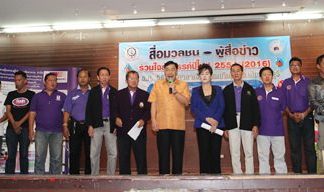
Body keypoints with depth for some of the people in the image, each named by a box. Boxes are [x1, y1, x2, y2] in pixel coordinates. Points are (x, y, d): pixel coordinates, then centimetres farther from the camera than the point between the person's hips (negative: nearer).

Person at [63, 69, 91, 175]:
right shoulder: (72, 94, 10)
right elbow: (67, 111, 6)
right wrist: (65, 126, -4)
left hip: (89, 126, -1)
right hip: (75, 125, 1)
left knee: (89, 153, 3)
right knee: (74, 153, 2)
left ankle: (89, 174, 13)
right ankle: (74, 175, 11)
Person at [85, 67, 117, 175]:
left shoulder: (114, 92, 8)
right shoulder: (93, 91, 7)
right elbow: (88, 109, 4)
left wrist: (116, 125, -2)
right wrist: (90, 125, -5)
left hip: (110, 125, 0)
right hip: (97, 125, 0)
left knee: (113, 153, 0)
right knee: (94, 154, 3)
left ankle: (110, 176, 11)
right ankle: (94, 175, 14)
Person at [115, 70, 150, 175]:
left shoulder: (145, 95, 8)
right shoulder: (119, 94, 10)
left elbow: (149, 111, 4)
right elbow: (115, 109, 8)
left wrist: (143, 120, -12)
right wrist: (116, 118, -11)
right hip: (123, 131, 1)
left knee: (141, 157, 2)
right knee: (123, 157, 5)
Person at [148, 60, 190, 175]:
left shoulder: (183, 85, 7)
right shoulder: (158, 84, 9)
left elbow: (186, 102, -4)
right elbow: (153, 103, 5)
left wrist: (175, 92, -14)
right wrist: (153, 120, -3)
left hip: (178, 125, 0)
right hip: (162, 124, 0)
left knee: (178, 153, 4)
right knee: (163, 153, 4)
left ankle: (177, 175, 14)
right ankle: (163, 174, 13)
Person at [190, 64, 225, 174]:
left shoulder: (218, 89, 12)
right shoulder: (195, 91, 11)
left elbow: (221, 106, 2)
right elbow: (193, 108, 1)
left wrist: (216, 121, -13)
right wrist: (207, 118, -12)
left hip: (217, 126, 1)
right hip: (201, 126, 0)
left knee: (215, 153, -1)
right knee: (204, 154, -2)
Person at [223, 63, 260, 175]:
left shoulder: (249, 89, 7)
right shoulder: (227, 90, 8)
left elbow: (255, 108, 4)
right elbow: (224, 109, 6)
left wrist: (255, 125, -3)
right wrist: (225, 127, 1)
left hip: (247, 124, -1)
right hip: (232, 125, 1)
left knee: (249, 153, 2)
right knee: (234, 154, 4)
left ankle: (250, 175, 10)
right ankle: (237, 175, 12)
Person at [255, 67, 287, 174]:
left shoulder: (279, 92, 2)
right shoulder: (256, 92, 2)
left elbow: (283, 109, 12)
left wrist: (275, 117, 5)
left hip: (278, 130, 0)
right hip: (262, 130, 0)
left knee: (279, 156, 4)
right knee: (263, 157, 7)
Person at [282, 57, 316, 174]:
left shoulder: (308, 82, 4)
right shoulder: (285, 83, 9)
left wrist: (304, 114, -11)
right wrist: (291, 115, -6)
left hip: (307, 117, -1)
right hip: (292, 119, 2)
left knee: (309, 146, -4)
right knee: (294, 147, 3)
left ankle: (312, 172, 2)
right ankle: (296, 172, 11)